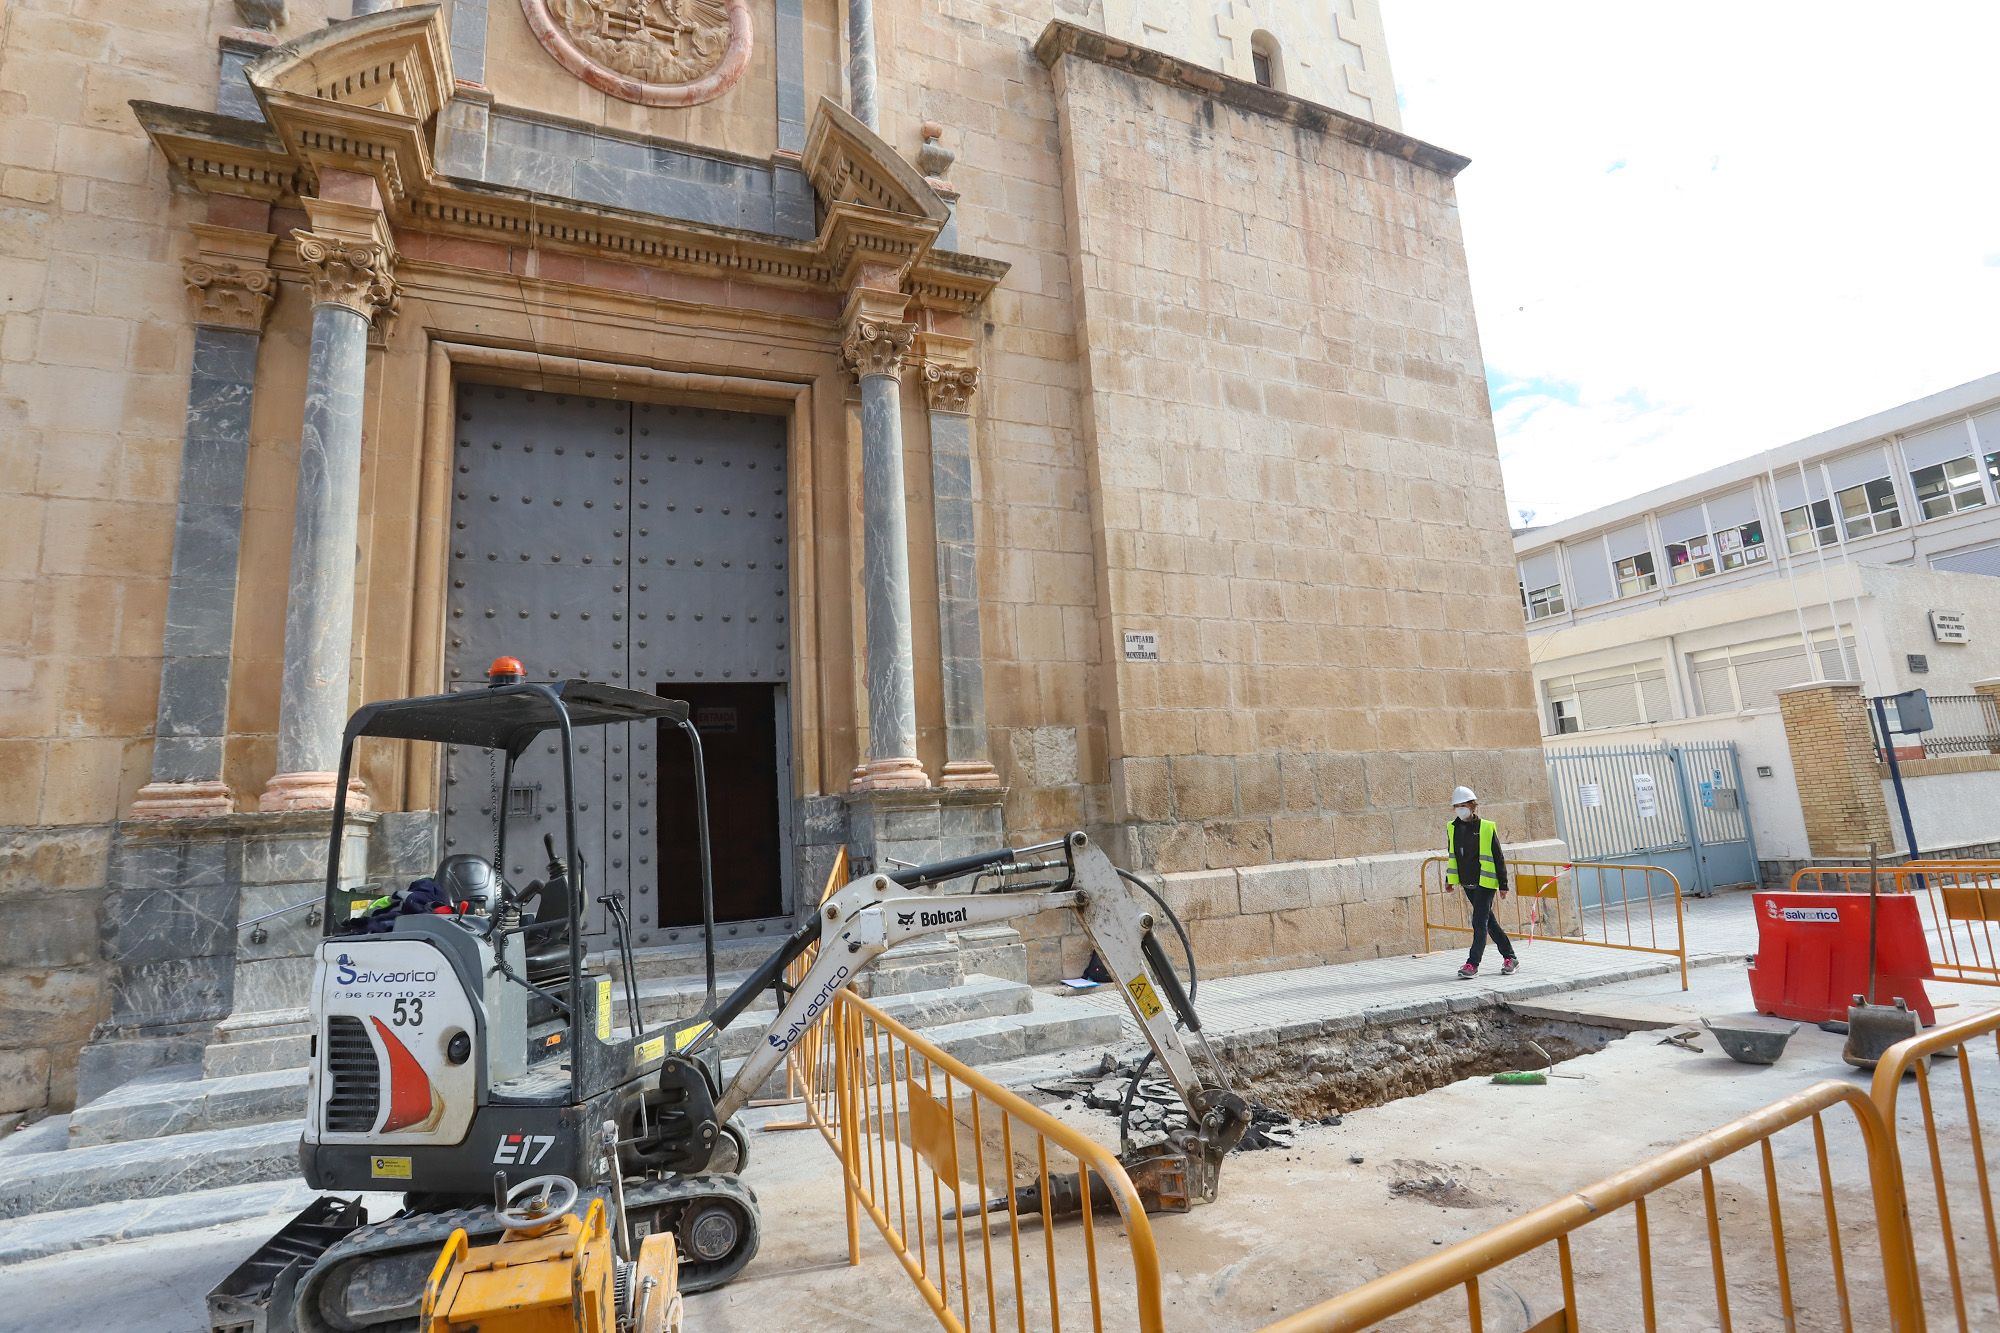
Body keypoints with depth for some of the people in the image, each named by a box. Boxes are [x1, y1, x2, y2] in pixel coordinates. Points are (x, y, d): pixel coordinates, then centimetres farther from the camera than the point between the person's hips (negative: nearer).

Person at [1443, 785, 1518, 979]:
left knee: (1479, 922, -9)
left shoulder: (1487, 828, -9)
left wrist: (1503, 884, -5)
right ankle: (1510, 957, 27)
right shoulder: (1452, 828, 5)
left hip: (1486, 882, -6)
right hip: (1468, 883, 6)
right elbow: (1451, 856, 16)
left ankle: (1472, 964, -7)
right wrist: (1450, 880, 15)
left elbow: (1498, 858, -5)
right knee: (1488, 920, 14)